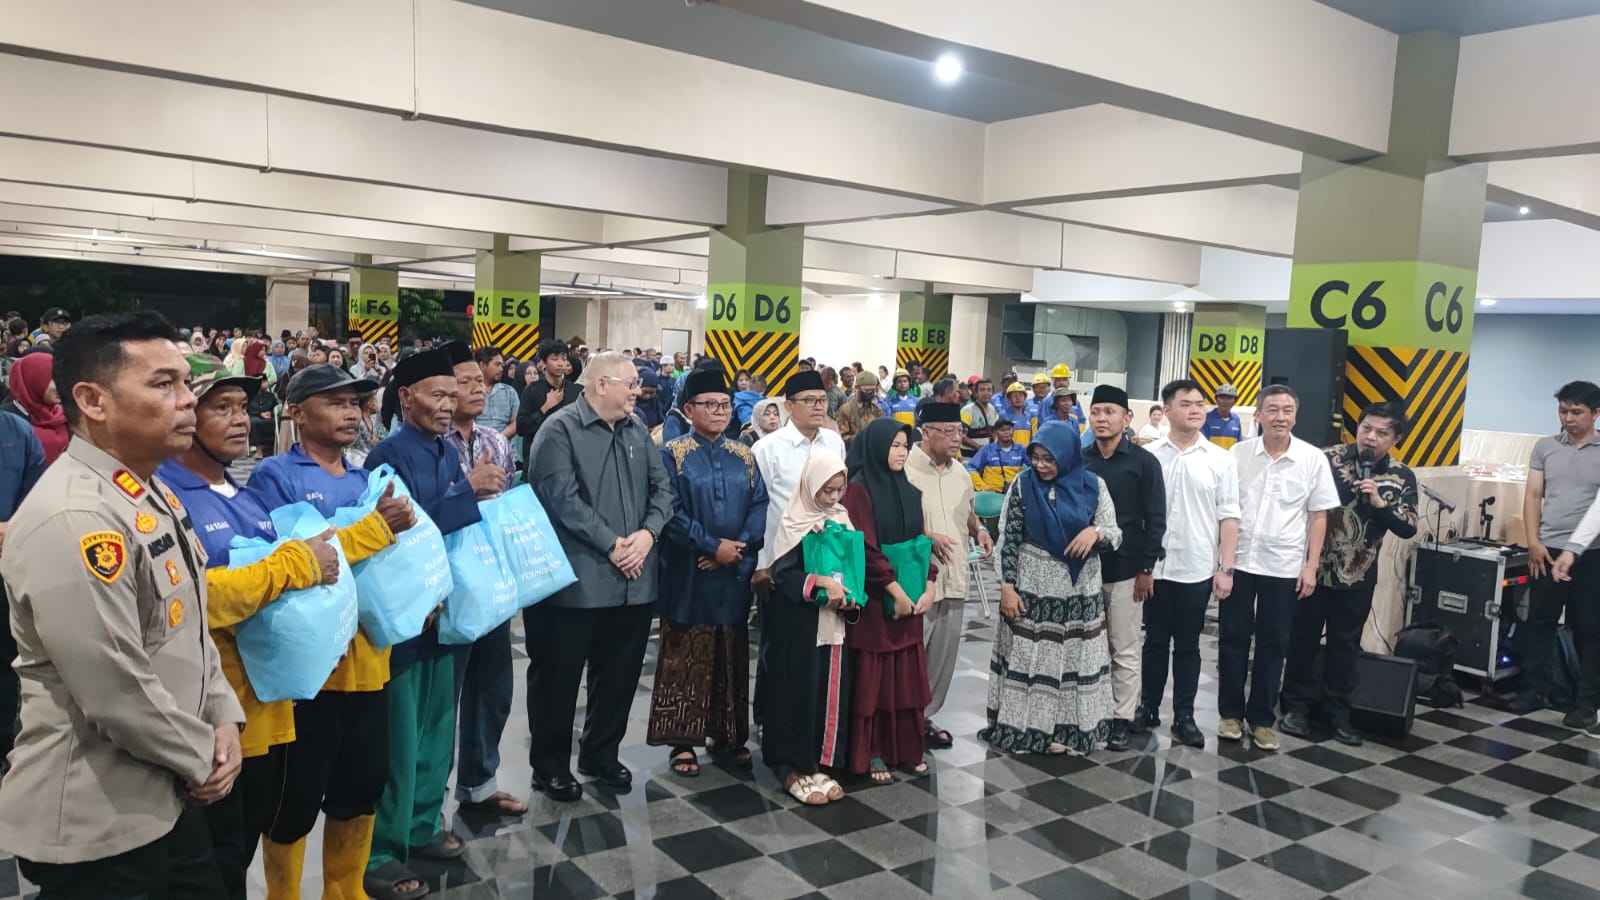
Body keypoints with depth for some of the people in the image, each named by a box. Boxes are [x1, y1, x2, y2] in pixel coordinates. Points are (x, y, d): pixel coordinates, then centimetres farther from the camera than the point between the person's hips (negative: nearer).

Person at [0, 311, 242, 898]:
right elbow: (118, 696, -26)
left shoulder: (151, 494, 7)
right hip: (96, 823, -9)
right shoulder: (72, 521, -25)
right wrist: (200, 758, -11)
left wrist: (222, 718, 2)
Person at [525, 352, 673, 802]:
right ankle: (550, 764, 23)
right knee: (559, 676, 7)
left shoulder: (637, 431, 12)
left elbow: (661, 487, 7)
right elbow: (563, 499, -18)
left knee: (619, 673, 16)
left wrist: (648, 533, -11)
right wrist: (611, 544, -17)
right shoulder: (559, 430, -9)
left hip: (634, 580, 6)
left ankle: (601, 753, 33)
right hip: (576, 579, -6)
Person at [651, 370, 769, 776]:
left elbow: (759, 507, 3)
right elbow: (671, 511, -12)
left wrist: (739, 548, -13)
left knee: (731, 658, 11)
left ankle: (726, 733, 24)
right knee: (685, 658, 3)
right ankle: (682, 739, 13)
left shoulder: (744, 457, 9)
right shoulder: (672, 454, -3)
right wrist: (712, 546, -17)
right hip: (688, 574, -4)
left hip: (735, 574, 4)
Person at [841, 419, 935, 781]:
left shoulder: (910, 492, 11)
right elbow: (864, 547, -16)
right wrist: (895, 590, -17)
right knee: (873, 676, 1)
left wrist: (928, 586, -2)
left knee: (908, 675, 10)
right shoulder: (858, 489, -10)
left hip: (911, 597, 6)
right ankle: (872, 755, 11)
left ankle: (908, 749, 21)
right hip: (874, 599, -6)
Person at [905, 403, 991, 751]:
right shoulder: (904, 469, -14)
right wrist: (927, 537, -21)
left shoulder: (959, 471, 11)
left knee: (943, 654, 14)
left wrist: (978, 529, 4)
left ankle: (924, 717, 28)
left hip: (953, 578, 7)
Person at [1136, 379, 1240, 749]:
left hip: (1198, 569, 0)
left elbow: (1228, 517, 1)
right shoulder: (1149, 455, 0)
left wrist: (1226, 568, -4)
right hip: (1155, 566, 0)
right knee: (1155, 641, 11)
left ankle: (1184, 716, 19)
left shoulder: (1220, 459, 1)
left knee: (1187, 645, 9)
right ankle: (1147, 708, 24)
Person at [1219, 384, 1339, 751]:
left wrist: (1311, 566, -3)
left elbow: (1318, 516, 2)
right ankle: (1231, 712, 19)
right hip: (1237, 561, 1)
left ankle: (1262, 718, 19)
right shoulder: (1239, 453, -1)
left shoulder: (1313, 459, -2)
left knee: (1273, 644, 7)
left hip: (1284, 567, 0)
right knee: (1232, 639, 7)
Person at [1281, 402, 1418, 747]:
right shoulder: (1327, 460, -10)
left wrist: (1380, 503, -21)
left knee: (1345, 644, 13)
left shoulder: (1401, 477, -2)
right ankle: (1297, 705, 22)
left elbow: (1408, 528, -4)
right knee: (1303, 638, 8)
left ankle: (1337, 711, 26)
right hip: (1314, 567, -2)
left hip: (1358, 576, 2)